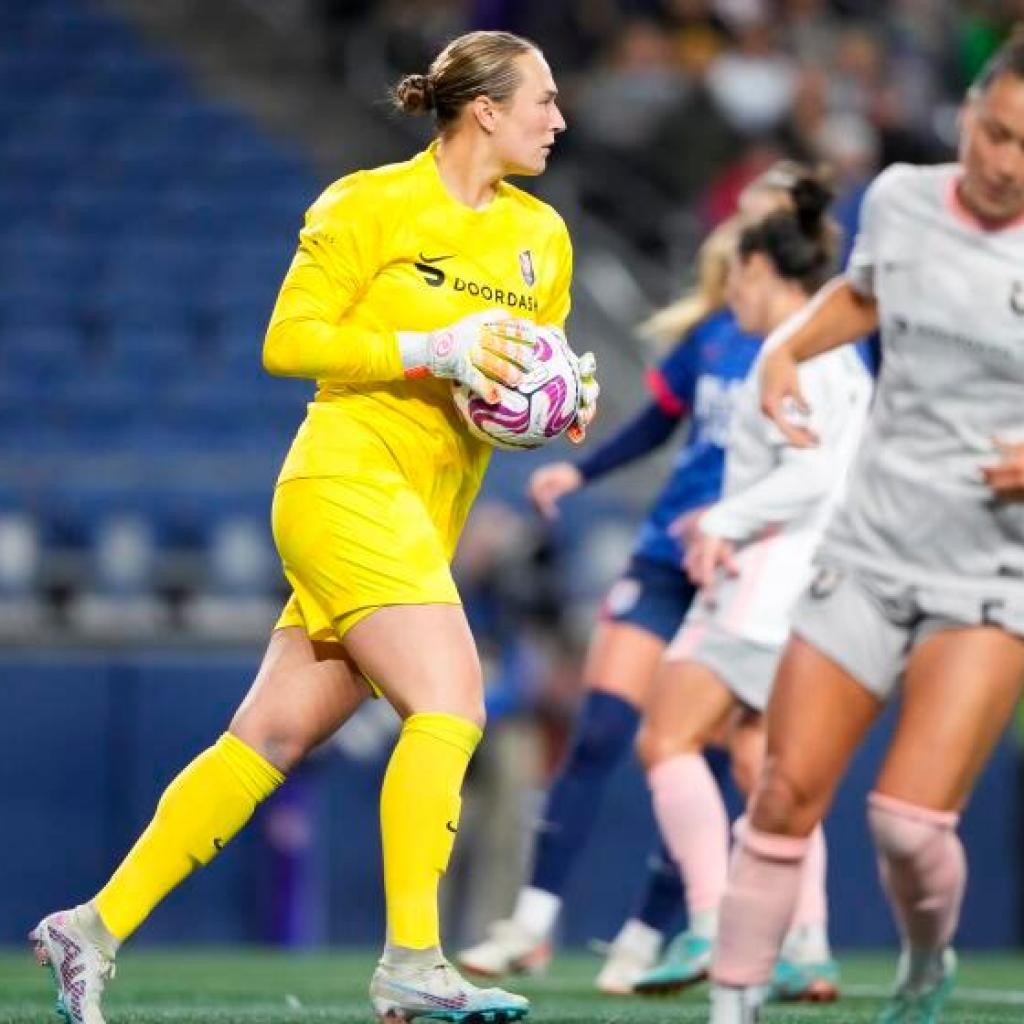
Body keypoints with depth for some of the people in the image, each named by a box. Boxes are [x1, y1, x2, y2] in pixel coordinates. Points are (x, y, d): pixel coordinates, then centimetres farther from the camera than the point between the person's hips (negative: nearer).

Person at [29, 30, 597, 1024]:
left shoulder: (541, 236, 14)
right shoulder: (367, 205, -5)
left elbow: (535, 369, 22)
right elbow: (288, 341, -7)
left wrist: (568, 403, -2)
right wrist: (431, 352, -18)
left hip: (420, 526, 7)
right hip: (347, 483, -7)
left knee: (270, 740, 5)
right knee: (449, 704, -21)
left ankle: (96, 929, 11)